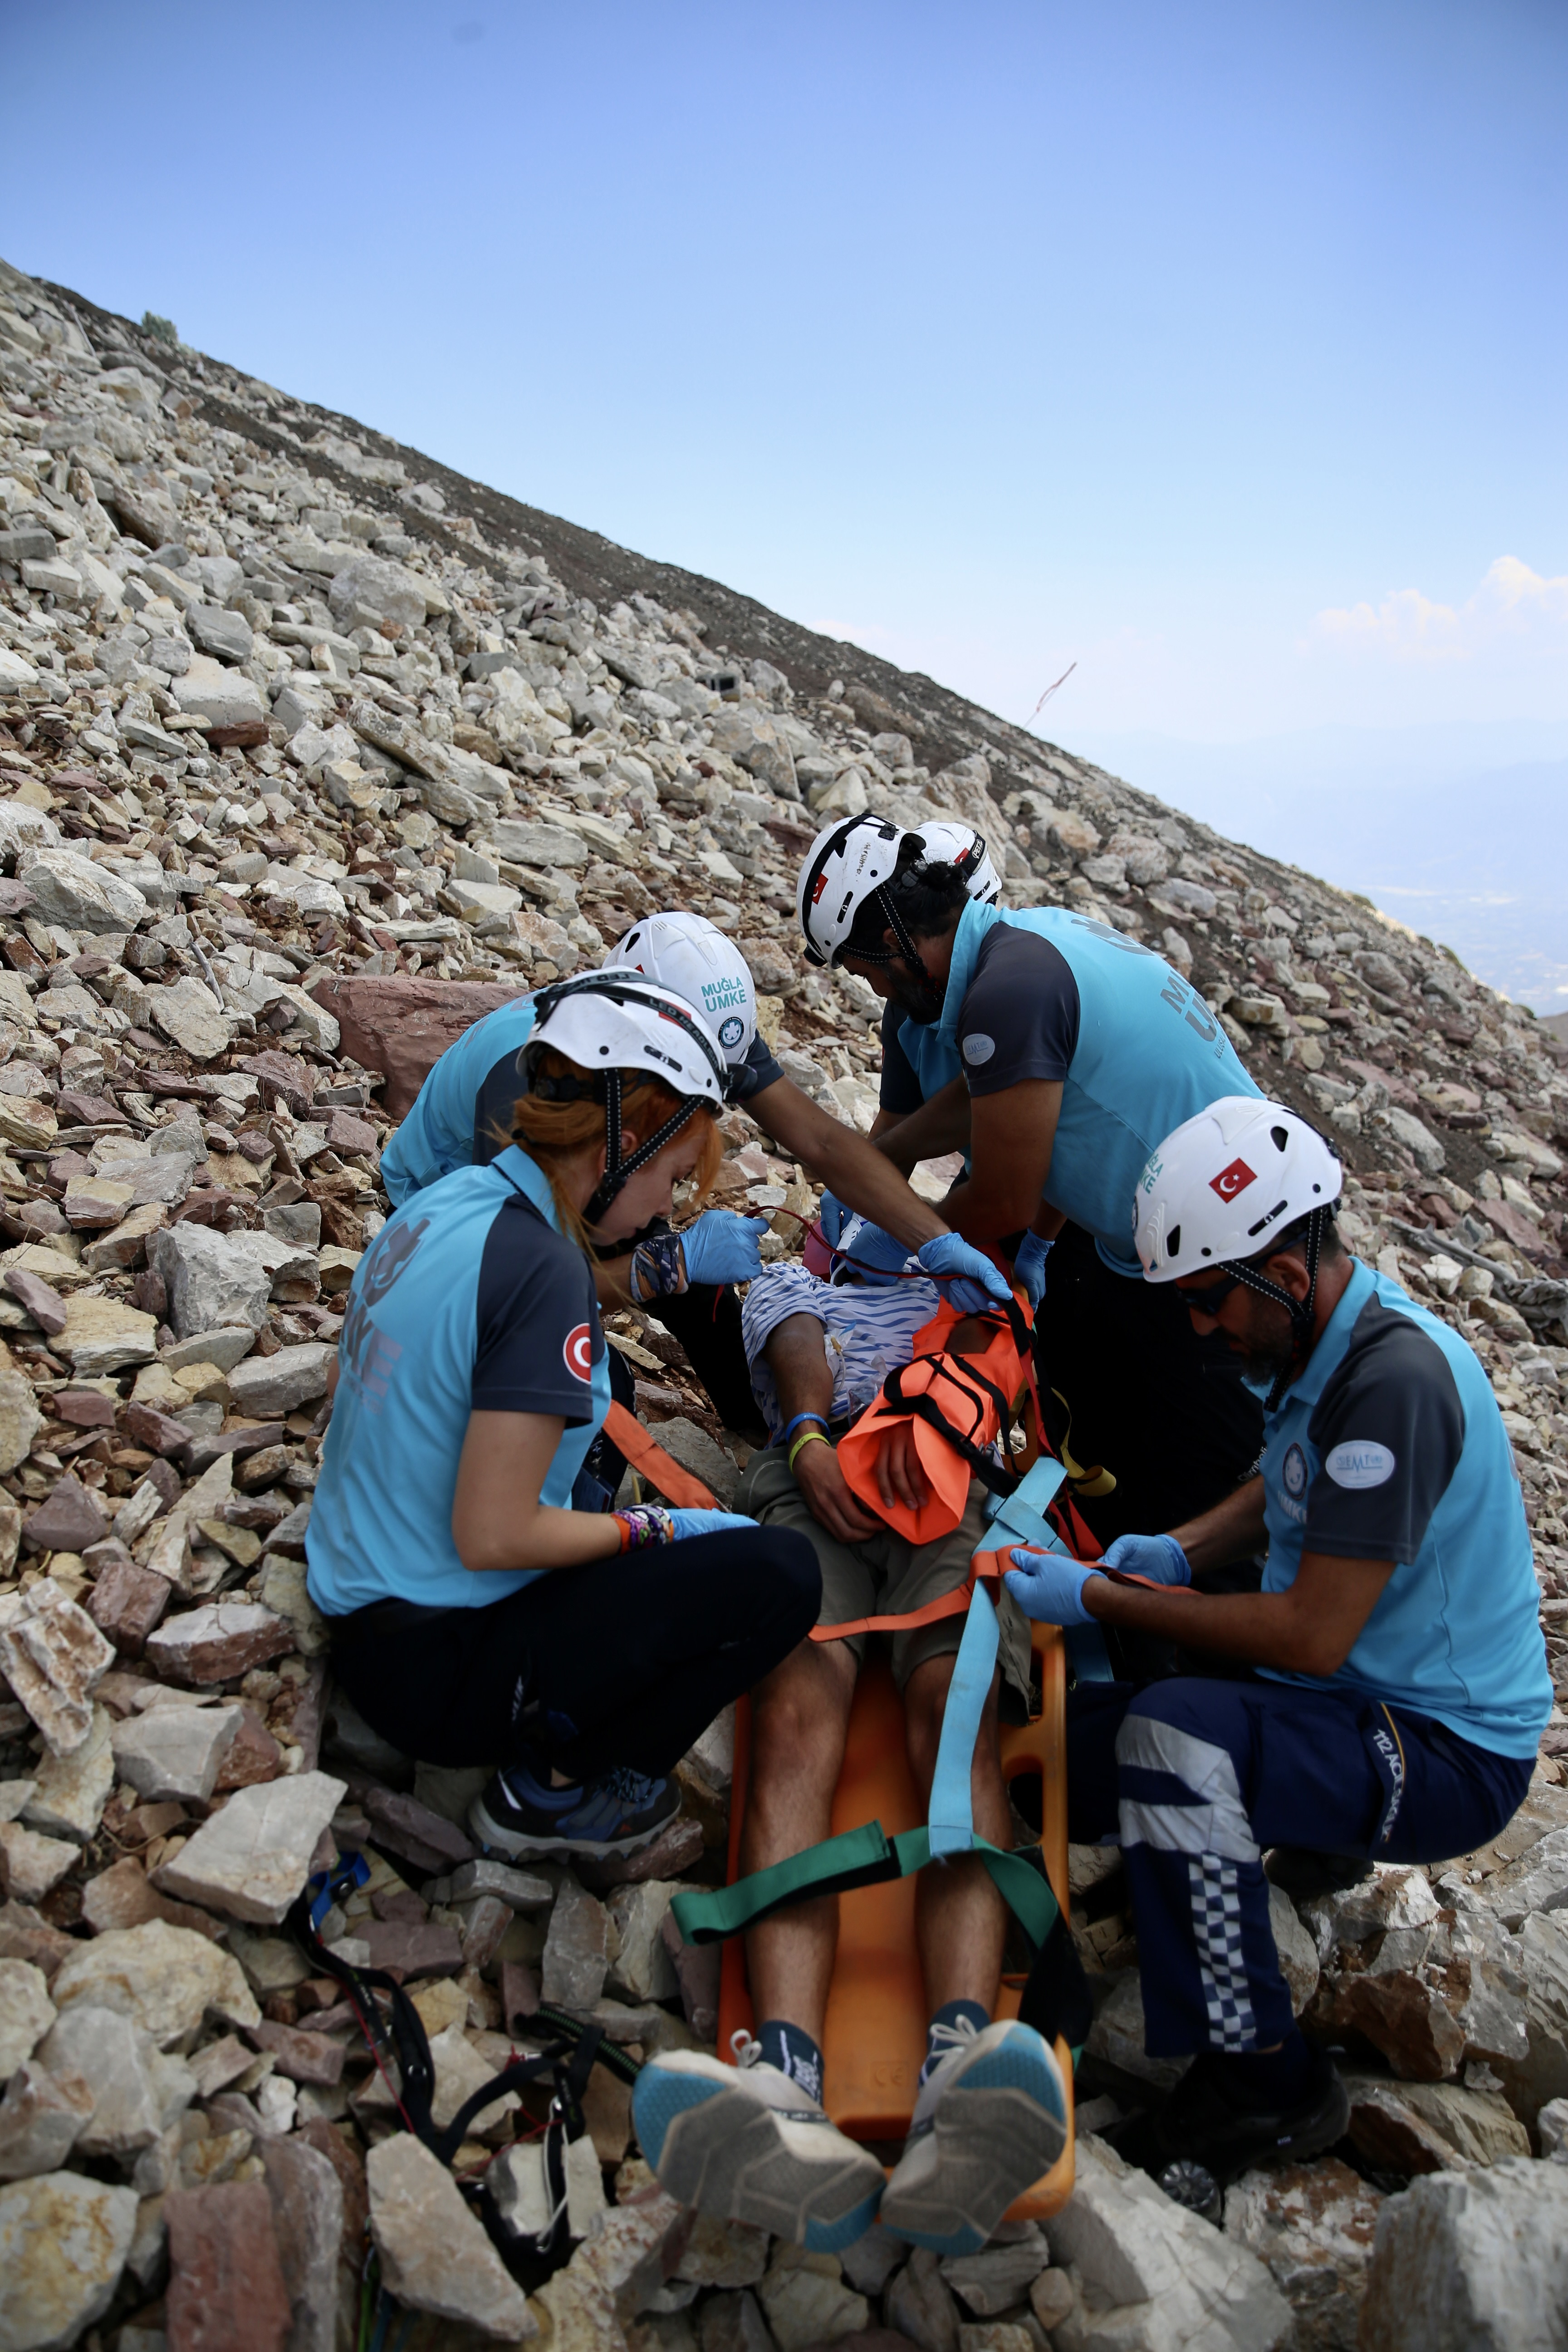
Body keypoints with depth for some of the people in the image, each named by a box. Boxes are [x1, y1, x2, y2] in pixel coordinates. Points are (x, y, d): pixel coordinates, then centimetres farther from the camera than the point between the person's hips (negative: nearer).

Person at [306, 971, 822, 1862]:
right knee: (780, 1573, -13)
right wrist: (651, 1527, -11)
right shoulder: (538, 1267, -26)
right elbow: (492, 1536, -26)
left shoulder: (445, 1200, 0)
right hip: (431, 1668, -9)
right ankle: (554, 1789, 4)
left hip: (359, 1611, 9)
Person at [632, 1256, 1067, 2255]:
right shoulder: (790, 1281, 41)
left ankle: (962, 2073, -54)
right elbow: (797, 1349, 15)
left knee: (957, 1709, -31)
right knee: (796, 1713, -30)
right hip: (821, 1486, 0)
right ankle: (787, 2083, -51)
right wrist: (809, 1440, -5)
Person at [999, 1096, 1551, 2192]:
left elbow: (1312, 1639, -27)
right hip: (1362, 1702, 9)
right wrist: (1177, 1549, 1)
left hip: (1449, 1754, -8)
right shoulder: (1326, 1337, 1)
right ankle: (1302, 1835, 14)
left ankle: (1266, 2083, -15)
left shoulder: (1396, 1376, -28)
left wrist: (1100, 1601, -19)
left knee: (1171, 1735, -33)